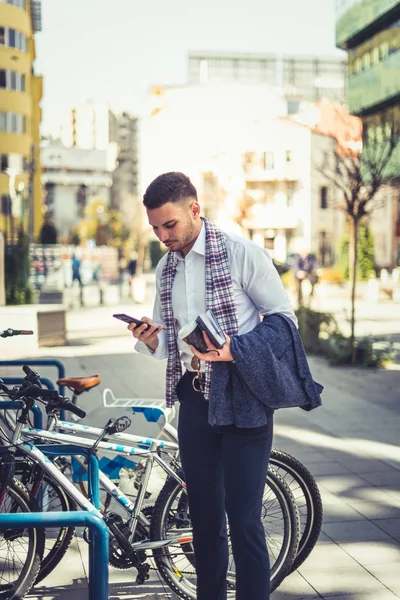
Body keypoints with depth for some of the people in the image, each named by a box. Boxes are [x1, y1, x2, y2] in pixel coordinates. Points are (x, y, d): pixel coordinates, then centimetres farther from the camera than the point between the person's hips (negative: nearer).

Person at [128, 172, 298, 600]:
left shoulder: (240, 253, -8)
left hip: (243, 399, -6)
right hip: (193, 398, 6)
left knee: (243, 518, -7)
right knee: (204, 515, 12)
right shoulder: (165, 268, 12)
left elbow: (285, 320, -7)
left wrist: (236, 351, -22)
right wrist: (148, 340, -7)